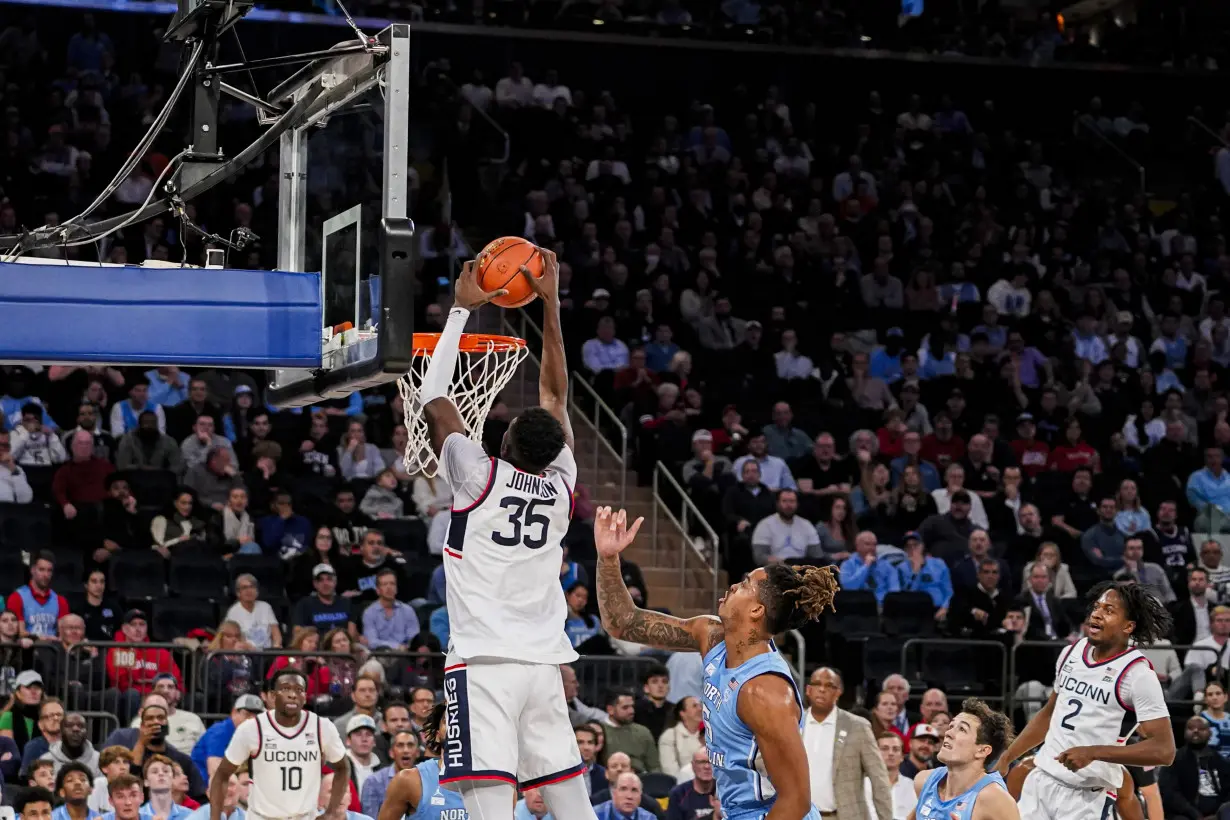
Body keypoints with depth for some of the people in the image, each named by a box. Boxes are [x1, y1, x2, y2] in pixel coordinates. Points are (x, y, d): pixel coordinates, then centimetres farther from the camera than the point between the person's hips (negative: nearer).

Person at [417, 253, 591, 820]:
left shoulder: (480, 476, -4)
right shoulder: (561, 485, 8)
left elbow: (432, 399, 6)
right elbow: (555, 393, 19)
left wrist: (462, 309, 13)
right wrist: (550, 305, 22)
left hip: (484, 664, -5)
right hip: (544, 665, 5)